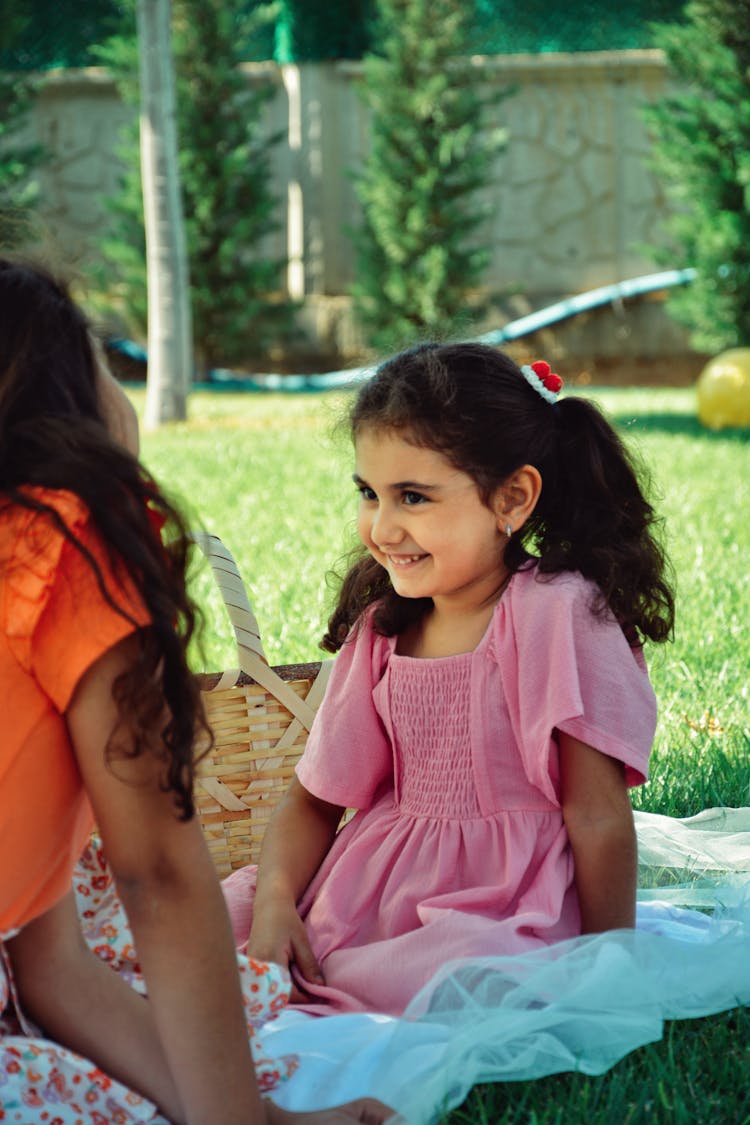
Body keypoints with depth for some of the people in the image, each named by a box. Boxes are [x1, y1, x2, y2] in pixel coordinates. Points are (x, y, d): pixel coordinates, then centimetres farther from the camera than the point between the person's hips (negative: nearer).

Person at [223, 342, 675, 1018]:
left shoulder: (559, 613, -9)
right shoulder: (381, 630, 10)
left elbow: (599, 816, -10)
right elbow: (315, 799, 11)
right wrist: (275, 900, -8)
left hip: (504, 915, -4)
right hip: (371, 896, 5)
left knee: (463, 972, -37)